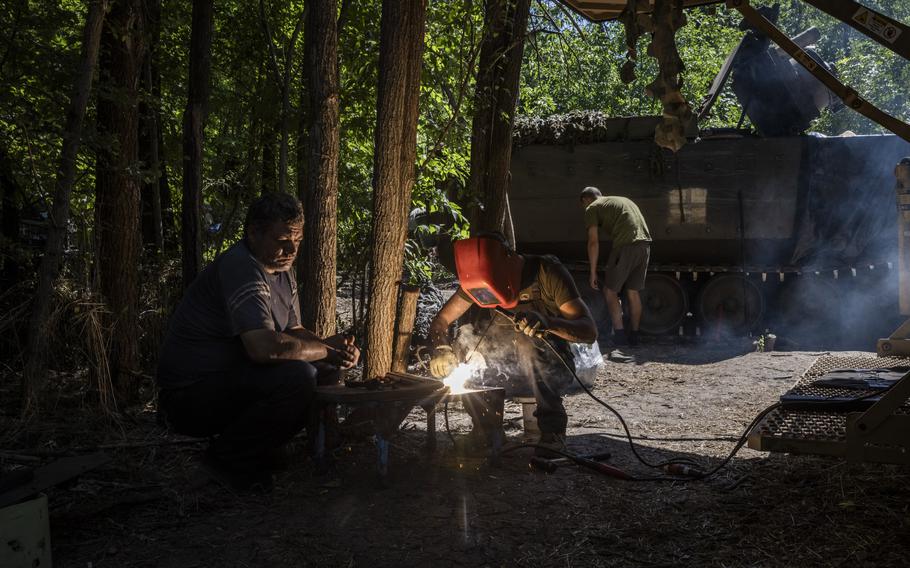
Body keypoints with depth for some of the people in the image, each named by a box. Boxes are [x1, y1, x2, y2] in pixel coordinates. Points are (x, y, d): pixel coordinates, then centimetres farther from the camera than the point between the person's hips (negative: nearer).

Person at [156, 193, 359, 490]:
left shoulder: (281, 269, 11)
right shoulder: (240, 267, -22)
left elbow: (293, 331, 17)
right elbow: (264, 346, -34)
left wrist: (327, 344, -5)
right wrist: (325, 351, -19)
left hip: (233, 381, 10)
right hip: (189, 396, -10)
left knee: (327, 372, 8)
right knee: (297, 377, -29)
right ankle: (227, 462, -9)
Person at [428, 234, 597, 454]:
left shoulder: (547, 272, -20)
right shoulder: (479, 279, -6)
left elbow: (590, 331, -27)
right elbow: (440, 321, -2)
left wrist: (548, 323, -46)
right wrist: (440, 350, -25)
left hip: (553, 367, -4)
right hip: (512, 364, 4)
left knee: (526, 340, -34)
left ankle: (552, 428, -27)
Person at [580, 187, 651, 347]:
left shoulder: (592, 208, 9)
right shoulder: (623, 200, 31)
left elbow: (593, 242, 1)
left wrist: (593, 273, 6)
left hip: (625, 246, -7)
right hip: (645, 244, 7)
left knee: (610, 291, 8)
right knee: (633, 292, 17)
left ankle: (619, 334, 2)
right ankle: (634, 336, 20)